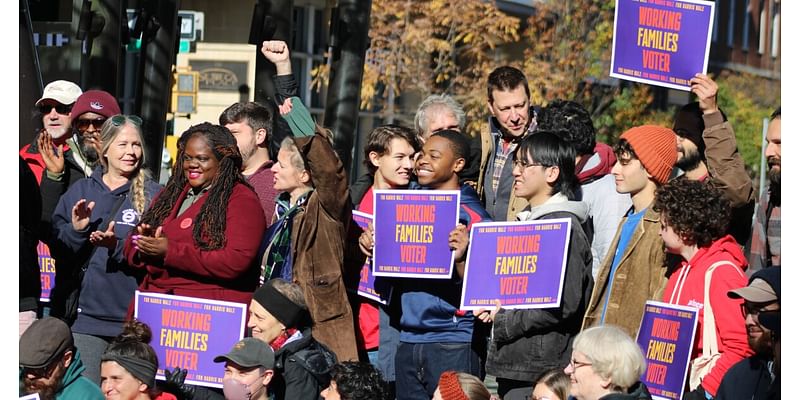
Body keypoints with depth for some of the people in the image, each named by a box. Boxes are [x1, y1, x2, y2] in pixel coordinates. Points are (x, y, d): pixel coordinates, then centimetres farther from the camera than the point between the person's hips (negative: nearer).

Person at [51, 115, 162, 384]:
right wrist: (76, 230, -10)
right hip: (87, 313, 2)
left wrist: (118, 246, -20)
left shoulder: (153, 195, 3)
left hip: (135, 318, -2)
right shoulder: (80, 191, 12)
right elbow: (57, 248, 10)